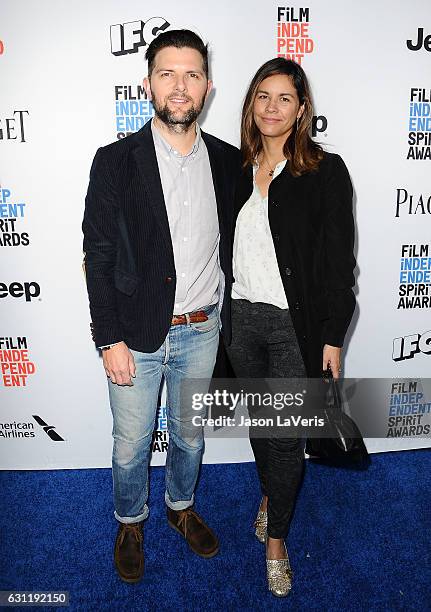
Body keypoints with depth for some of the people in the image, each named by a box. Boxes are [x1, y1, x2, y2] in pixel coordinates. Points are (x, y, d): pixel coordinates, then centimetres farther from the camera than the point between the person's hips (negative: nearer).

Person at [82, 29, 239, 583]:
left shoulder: (228, 161, 0)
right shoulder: (115, 161, -9)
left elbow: (232, 243, 8)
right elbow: (98, 256, -9)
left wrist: (227, 315, 7)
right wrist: (110, 339, -11)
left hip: (201, 331, 3)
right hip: (137, 333, -2)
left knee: (189, 434, 22)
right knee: (132, 443, 15)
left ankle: (181, 506, 50)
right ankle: (130, 523, 44)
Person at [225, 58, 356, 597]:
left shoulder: (326, 171, -8)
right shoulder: (235, 167, 5)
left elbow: (338, 263, -8)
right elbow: (223, 245, 10)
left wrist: (332, 338, -10)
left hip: (294, 324, -4)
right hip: (240, 317, 4)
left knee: (287, 434, 5)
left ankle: (276, 538, 29)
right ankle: (270, 494, 48)